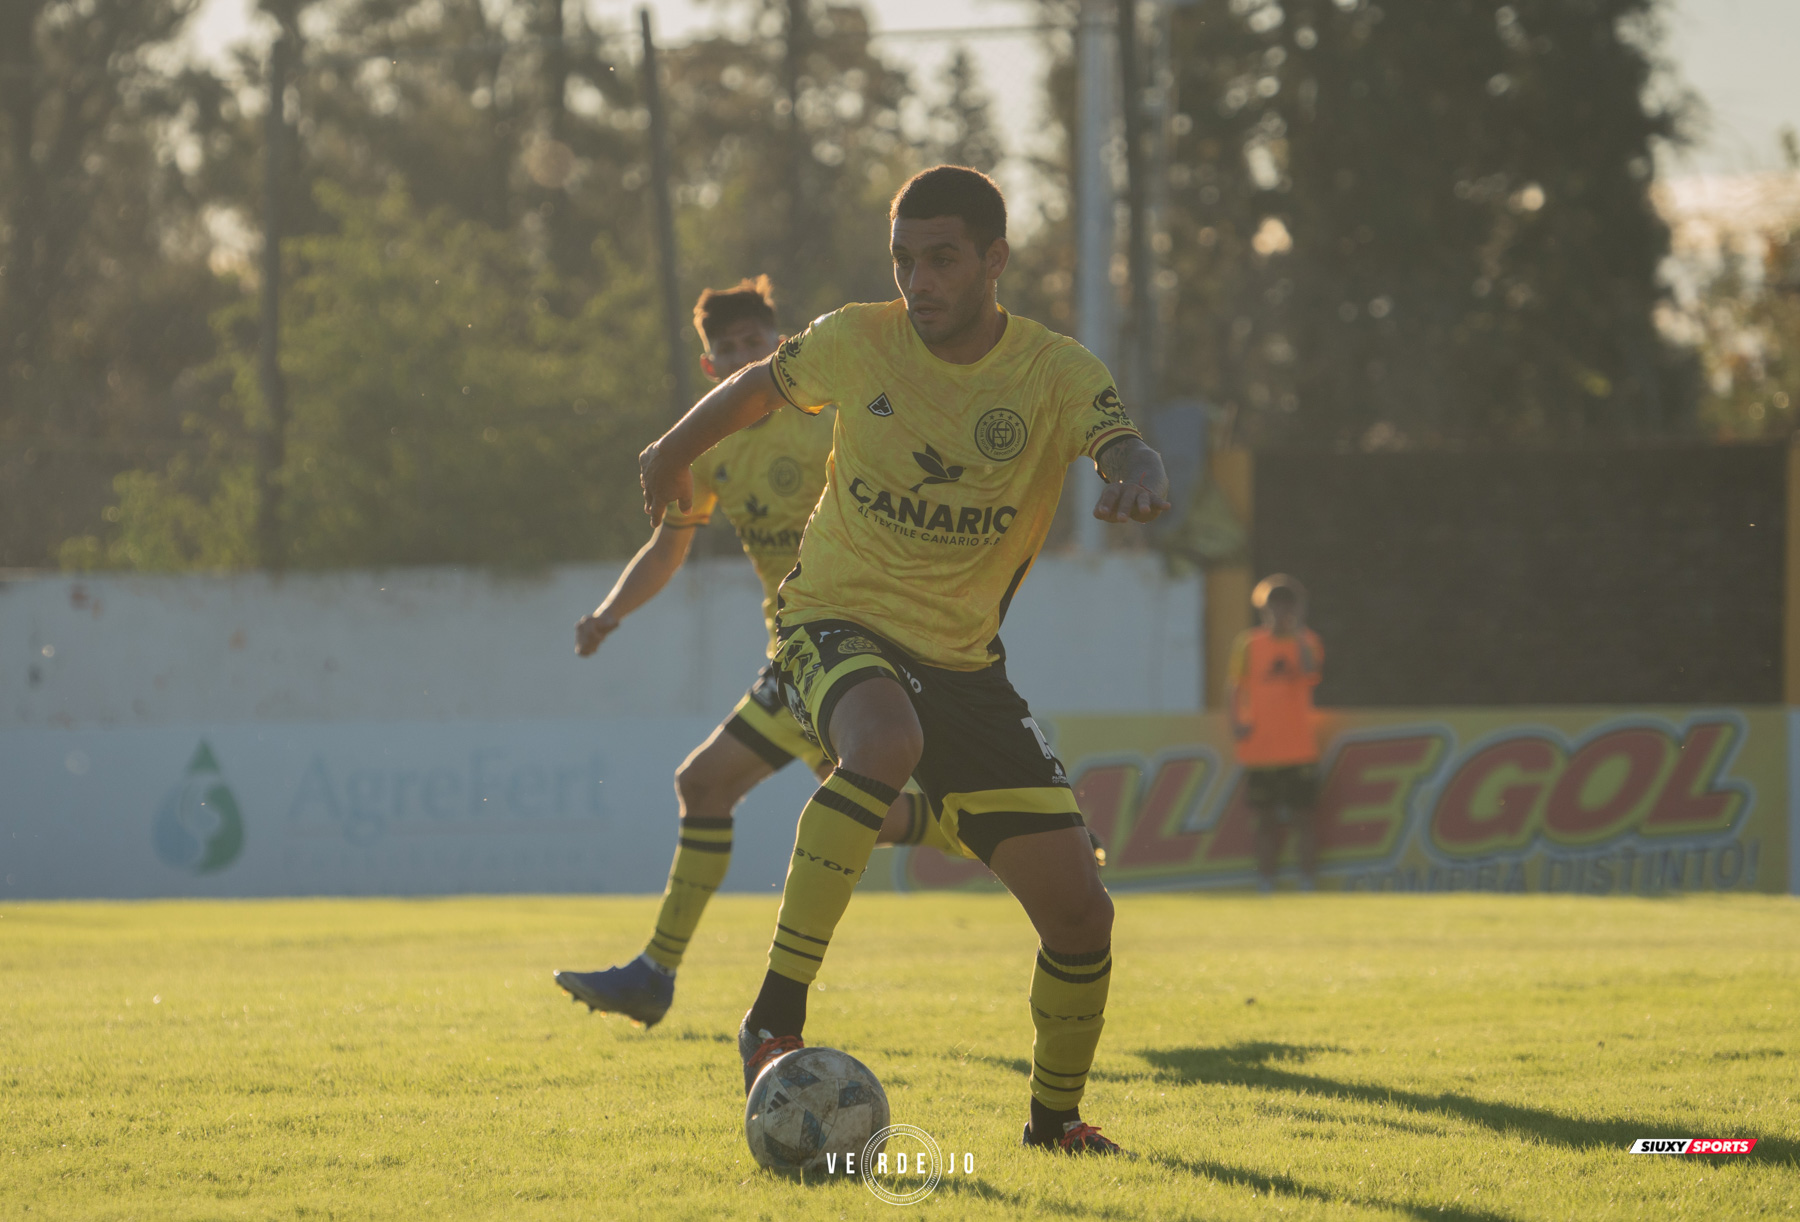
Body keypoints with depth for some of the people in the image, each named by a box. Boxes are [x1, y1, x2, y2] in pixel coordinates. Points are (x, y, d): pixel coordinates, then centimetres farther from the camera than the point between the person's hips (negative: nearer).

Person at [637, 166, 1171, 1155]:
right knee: (887, 741, -40)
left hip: (964, 661, 2)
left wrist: (1138, 480, -51)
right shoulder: (856, 343, -5)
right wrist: (675, 452, 30)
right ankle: (775, 1018, -36)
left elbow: (1131, 458, -27)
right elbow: (759, 386, 17)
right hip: (836, 626, -2)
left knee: (1078, 911, -4)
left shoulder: (1056, 375, -8)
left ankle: (1056, 1113, 24)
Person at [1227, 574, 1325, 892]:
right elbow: (1235, 687, 8)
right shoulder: (1248, 644, 7)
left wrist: (1297, 630, -16)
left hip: (1298, 747, -1)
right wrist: (1236, 721, -7)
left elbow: (1310, 667, -18)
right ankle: (1265, 886, 10)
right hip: (1259, 750, 1)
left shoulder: (1306, 641, 4)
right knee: (1267, 821, 5)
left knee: (1302, 817, -3)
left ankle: (1308, 886, 0)